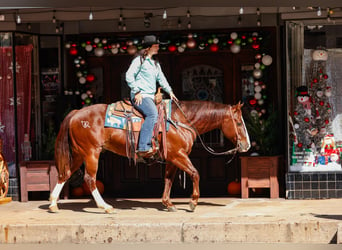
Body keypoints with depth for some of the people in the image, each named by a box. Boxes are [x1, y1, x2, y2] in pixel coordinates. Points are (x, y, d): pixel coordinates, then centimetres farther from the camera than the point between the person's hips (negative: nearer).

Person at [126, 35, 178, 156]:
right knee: (152, 113, -32)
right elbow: (129, 76, -10)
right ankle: (143, 148, -39)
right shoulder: (139, 60, -3)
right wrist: (137, 92, -15)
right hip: (140, 96, -10)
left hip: (150, 96, 10)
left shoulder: (155, 63, 23)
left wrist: (169, 91, 15)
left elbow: (161, 78, 28)